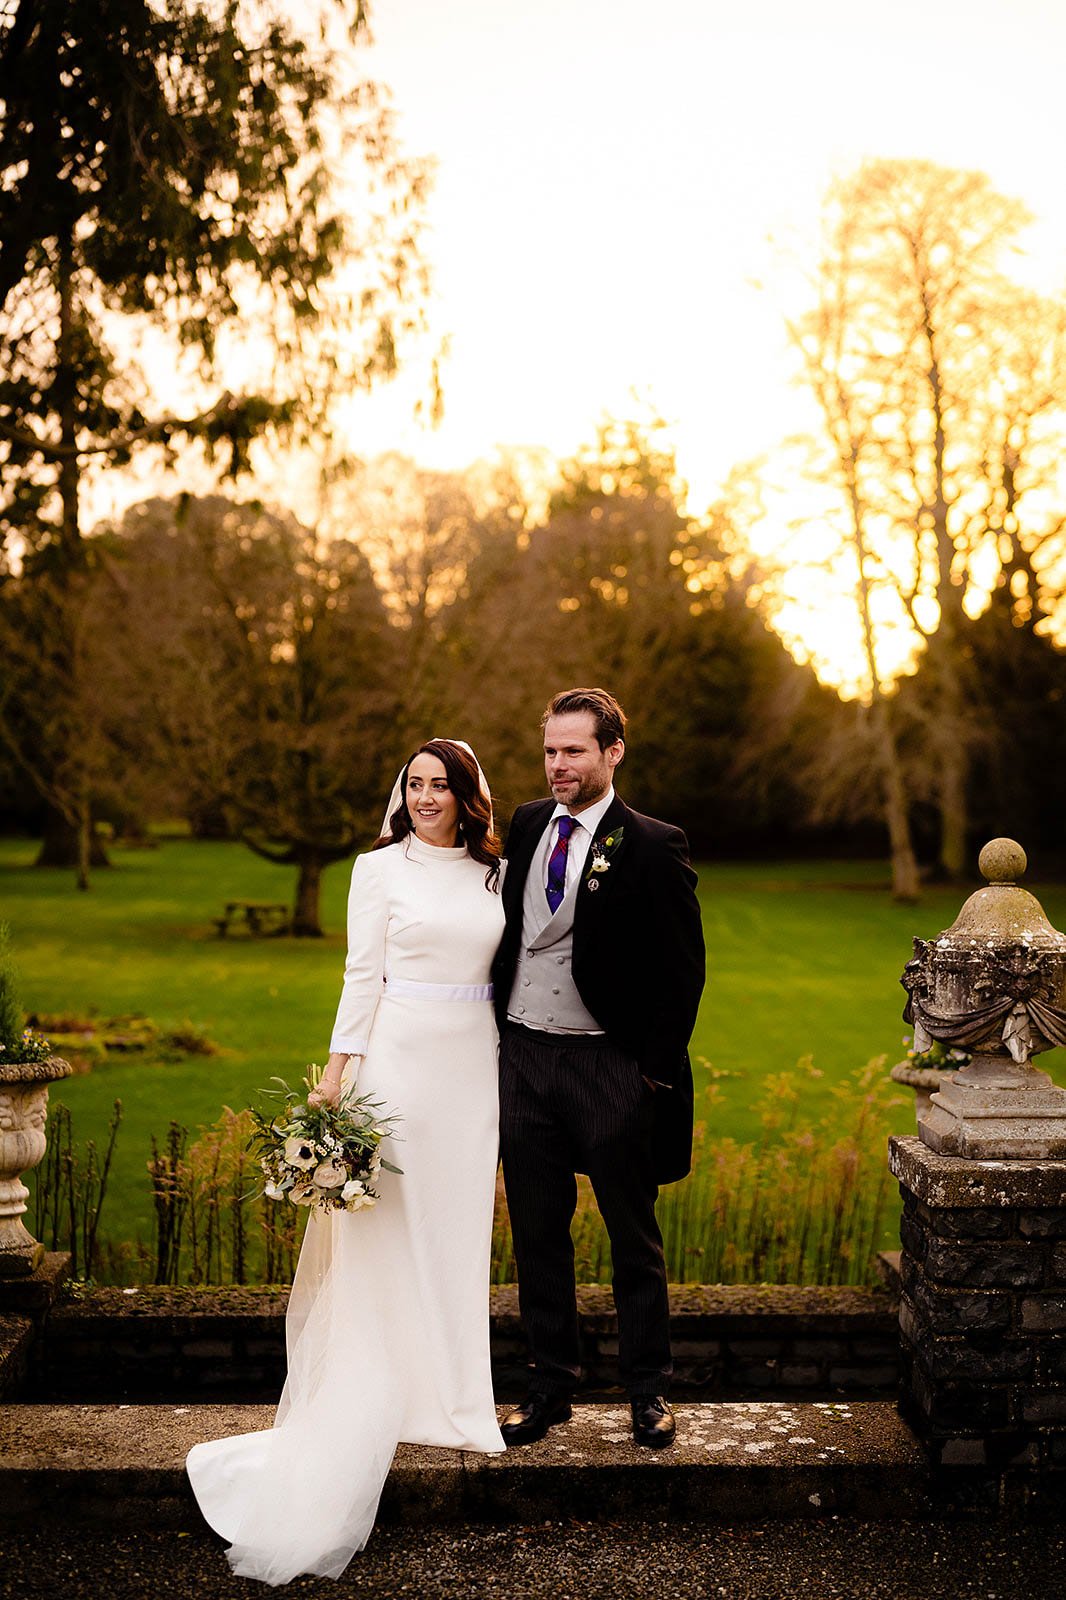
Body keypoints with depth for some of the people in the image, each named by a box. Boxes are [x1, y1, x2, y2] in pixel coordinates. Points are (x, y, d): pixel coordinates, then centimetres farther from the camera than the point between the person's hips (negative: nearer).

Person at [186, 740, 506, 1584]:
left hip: (473, 1064, 3)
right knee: (388, 1225, -1)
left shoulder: (495, 873, 10)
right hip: (400, 1057, -3)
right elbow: (363, 972, -1)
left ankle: (451, 1393, 20)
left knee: (458, 1227, 9)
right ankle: (381, 1398, 9)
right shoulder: (380, 868, 1)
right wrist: (340, 1066, -7)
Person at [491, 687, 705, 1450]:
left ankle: (649, 1390, 24)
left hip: (610, 1067, -5)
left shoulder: (652, 846, -9)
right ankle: (552, 1386, 24)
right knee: (537, 1234, 12)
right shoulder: (526, 825, 7)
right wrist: (496, 1035, 9)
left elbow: (684, 968, -8)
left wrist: (656, 1071, -10)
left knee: (634, 1237, 9)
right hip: (523, 1055, 5)